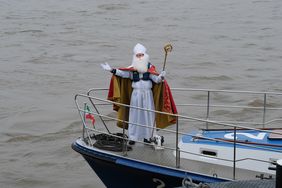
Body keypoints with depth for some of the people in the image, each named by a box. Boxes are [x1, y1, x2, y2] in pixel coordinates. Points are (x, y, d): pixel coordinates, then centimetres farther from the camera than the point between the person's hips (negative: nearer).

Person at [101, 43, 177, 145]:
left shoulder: (150, 67, -1)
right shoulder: (132, 68, 0)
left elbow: (156, 79, -8)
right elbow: (123, 73, -7)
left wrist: (161, 76, -29)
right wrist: (112, 70, -18)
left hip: (147, 93, 0)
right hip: (136, 93, 0)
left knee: (147, 114, 5)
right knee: (135, 115, 3)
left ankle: (146, 136, 15)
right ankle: (132, 137, 8)